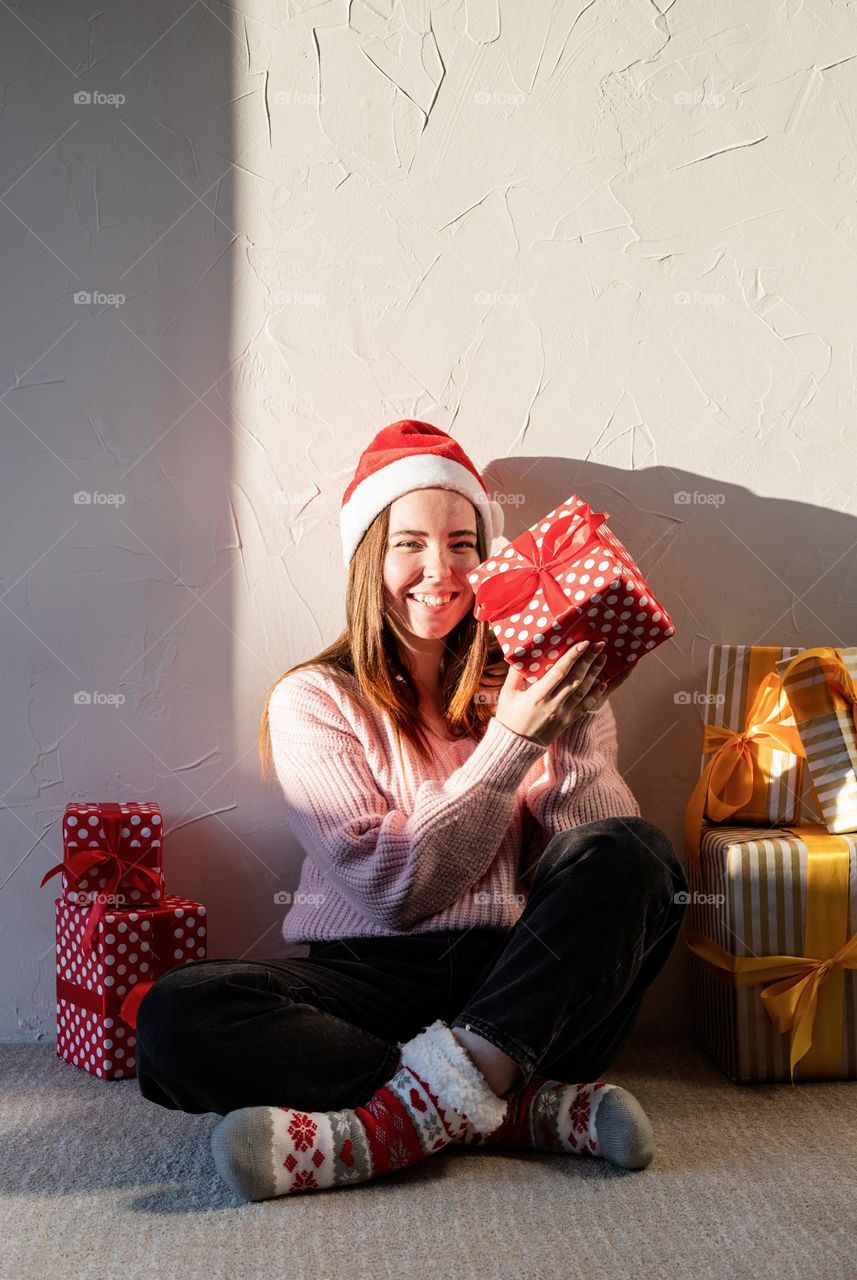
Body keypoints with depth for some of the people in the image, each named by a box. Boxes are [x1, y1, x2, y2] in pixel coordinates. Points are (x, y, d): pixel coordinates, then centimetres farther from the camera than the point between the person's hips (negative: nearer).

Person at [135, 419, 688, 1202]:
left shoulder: (524, 682, 8)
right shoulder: (314, 699, 2)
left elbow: (604, 844, -2)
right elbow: (392, 889, -9)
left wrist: (578, 727, -17)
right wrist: (511, 740, -16)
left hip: (524, 980, 2)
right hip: (374, 977, -1)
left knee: (637, 853, -25)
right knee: (179, 1016, -27)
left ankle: (414, 1115, -29)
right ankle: (527, 1105, -24)